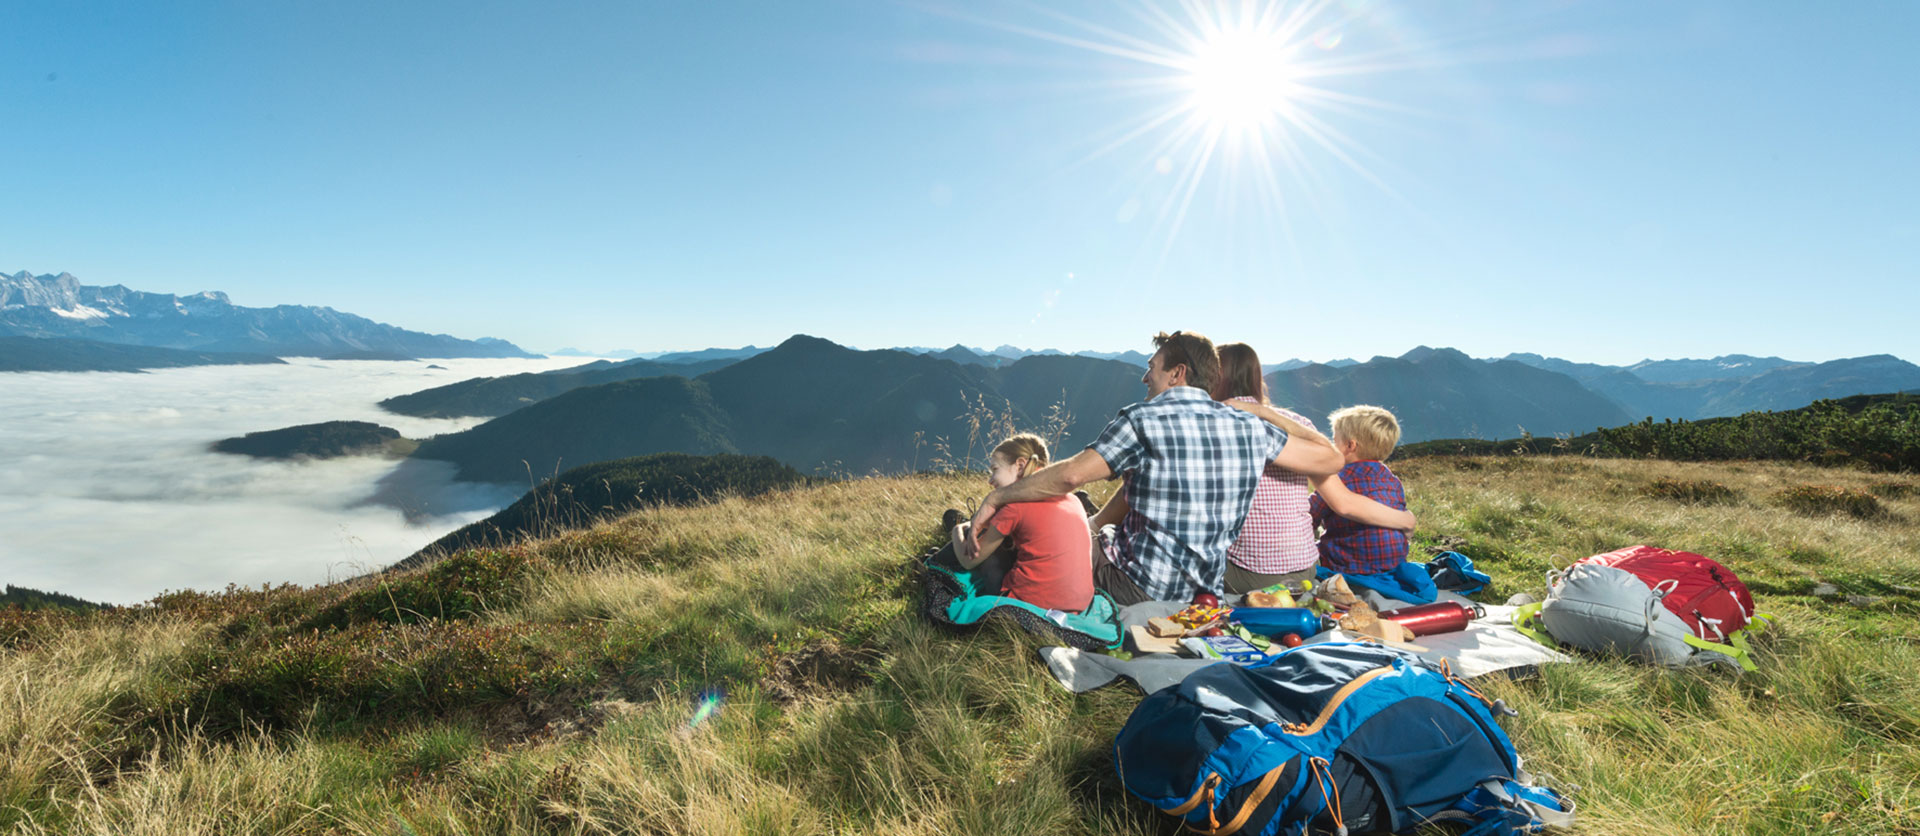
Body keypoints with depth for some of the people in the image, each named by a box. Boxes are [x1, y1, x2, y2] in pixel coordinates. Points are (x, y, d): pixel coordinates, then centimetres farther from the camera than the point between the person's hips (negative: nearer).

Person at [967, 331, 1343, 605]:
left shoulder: (1143, 420, -15)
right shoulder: (1249, 426, -1)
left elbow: (1071, 475, -23)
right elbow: (1329, 459, 7)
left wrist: (996, 498, -14)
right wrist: (1267, 414, 18)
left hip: (1141, 589, -6)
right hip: (1206, 590, 7)